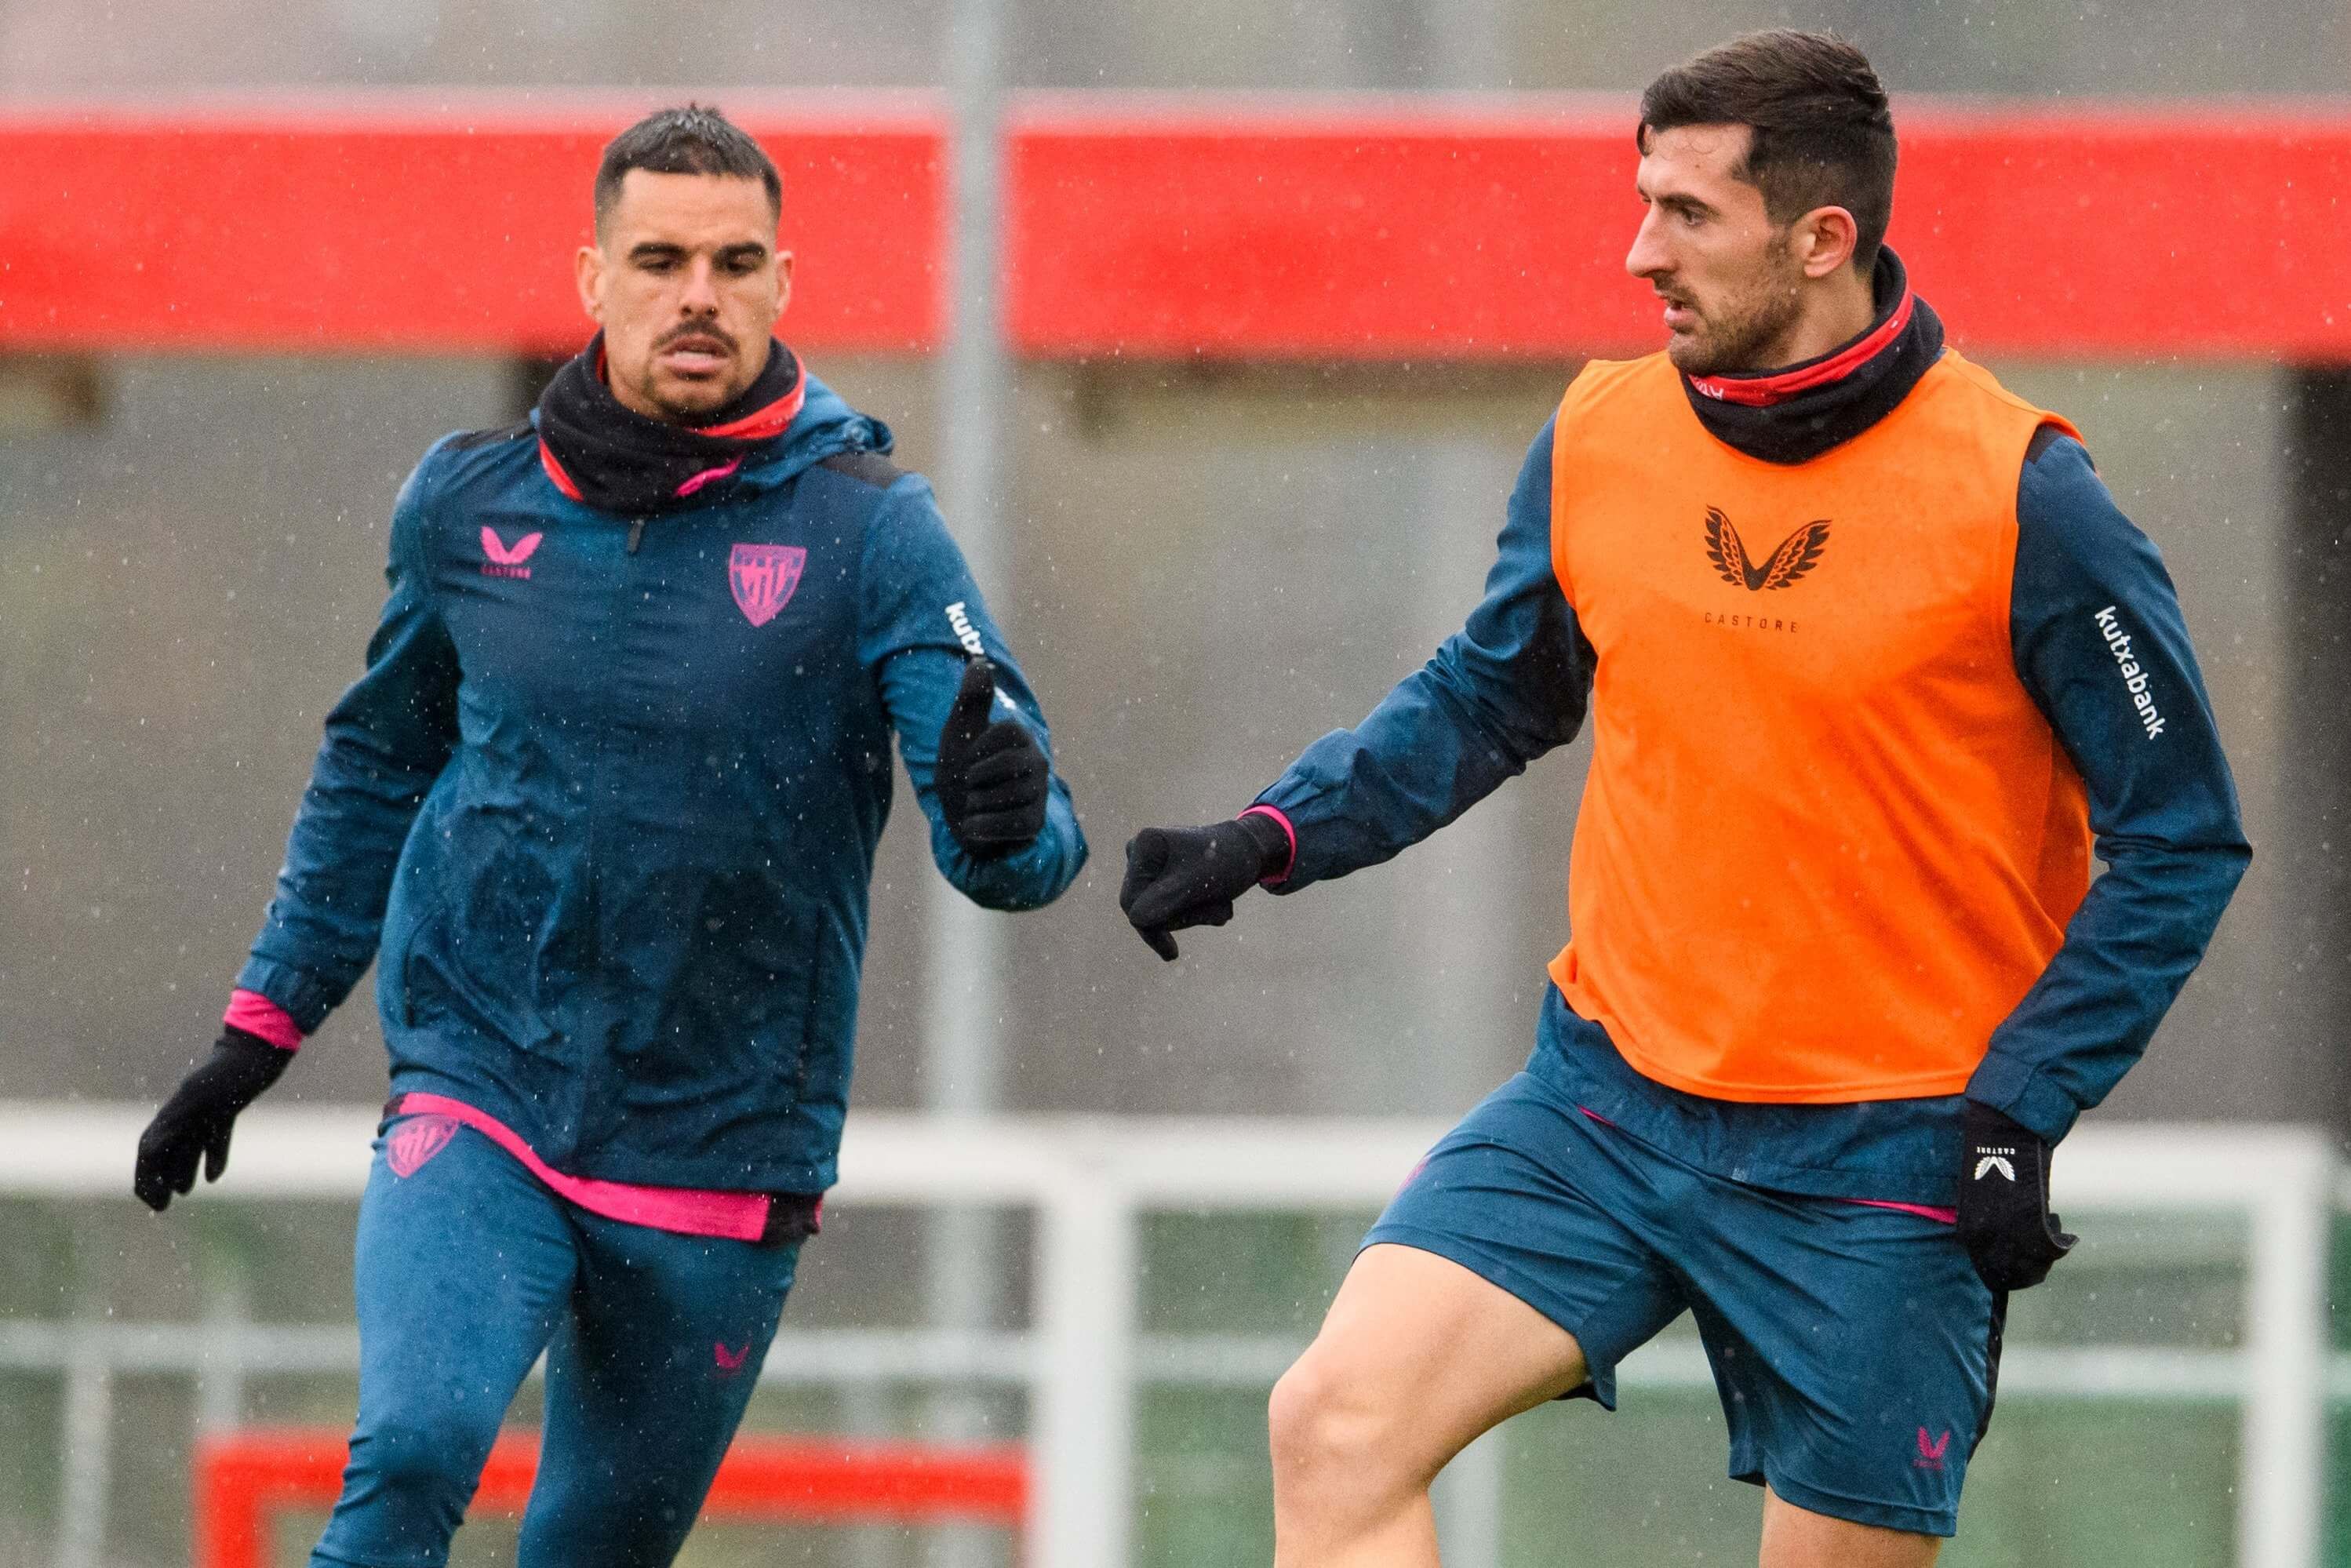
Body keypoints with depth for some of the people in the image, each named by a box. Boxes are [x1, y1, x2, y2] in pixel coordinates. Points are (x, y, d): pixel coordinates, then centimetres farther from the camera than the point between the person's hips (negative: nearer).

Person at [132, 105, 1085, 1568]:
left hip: (723, 1159, 0)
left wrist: (1007, 815, -38)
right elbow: (379, 765, 19)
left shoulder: (869, 531, -7)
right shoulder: (466, 502, 1)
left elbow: (1023, 852, -14)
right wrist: (265, 1025, 19)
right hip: (478, 1103, 0)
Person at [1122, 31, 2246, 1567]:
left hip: (1879, 1156, -4)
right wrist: (1275, 836, 5)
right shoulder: (1597, 442, 2)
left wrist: (2019, 1111, -13)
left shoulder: (2021, 499, -12)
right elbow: (1487, 702, 20)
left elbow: (2182, 839, -6)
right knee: (1337, 1426, -15)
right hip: (1607, 1096, 4)